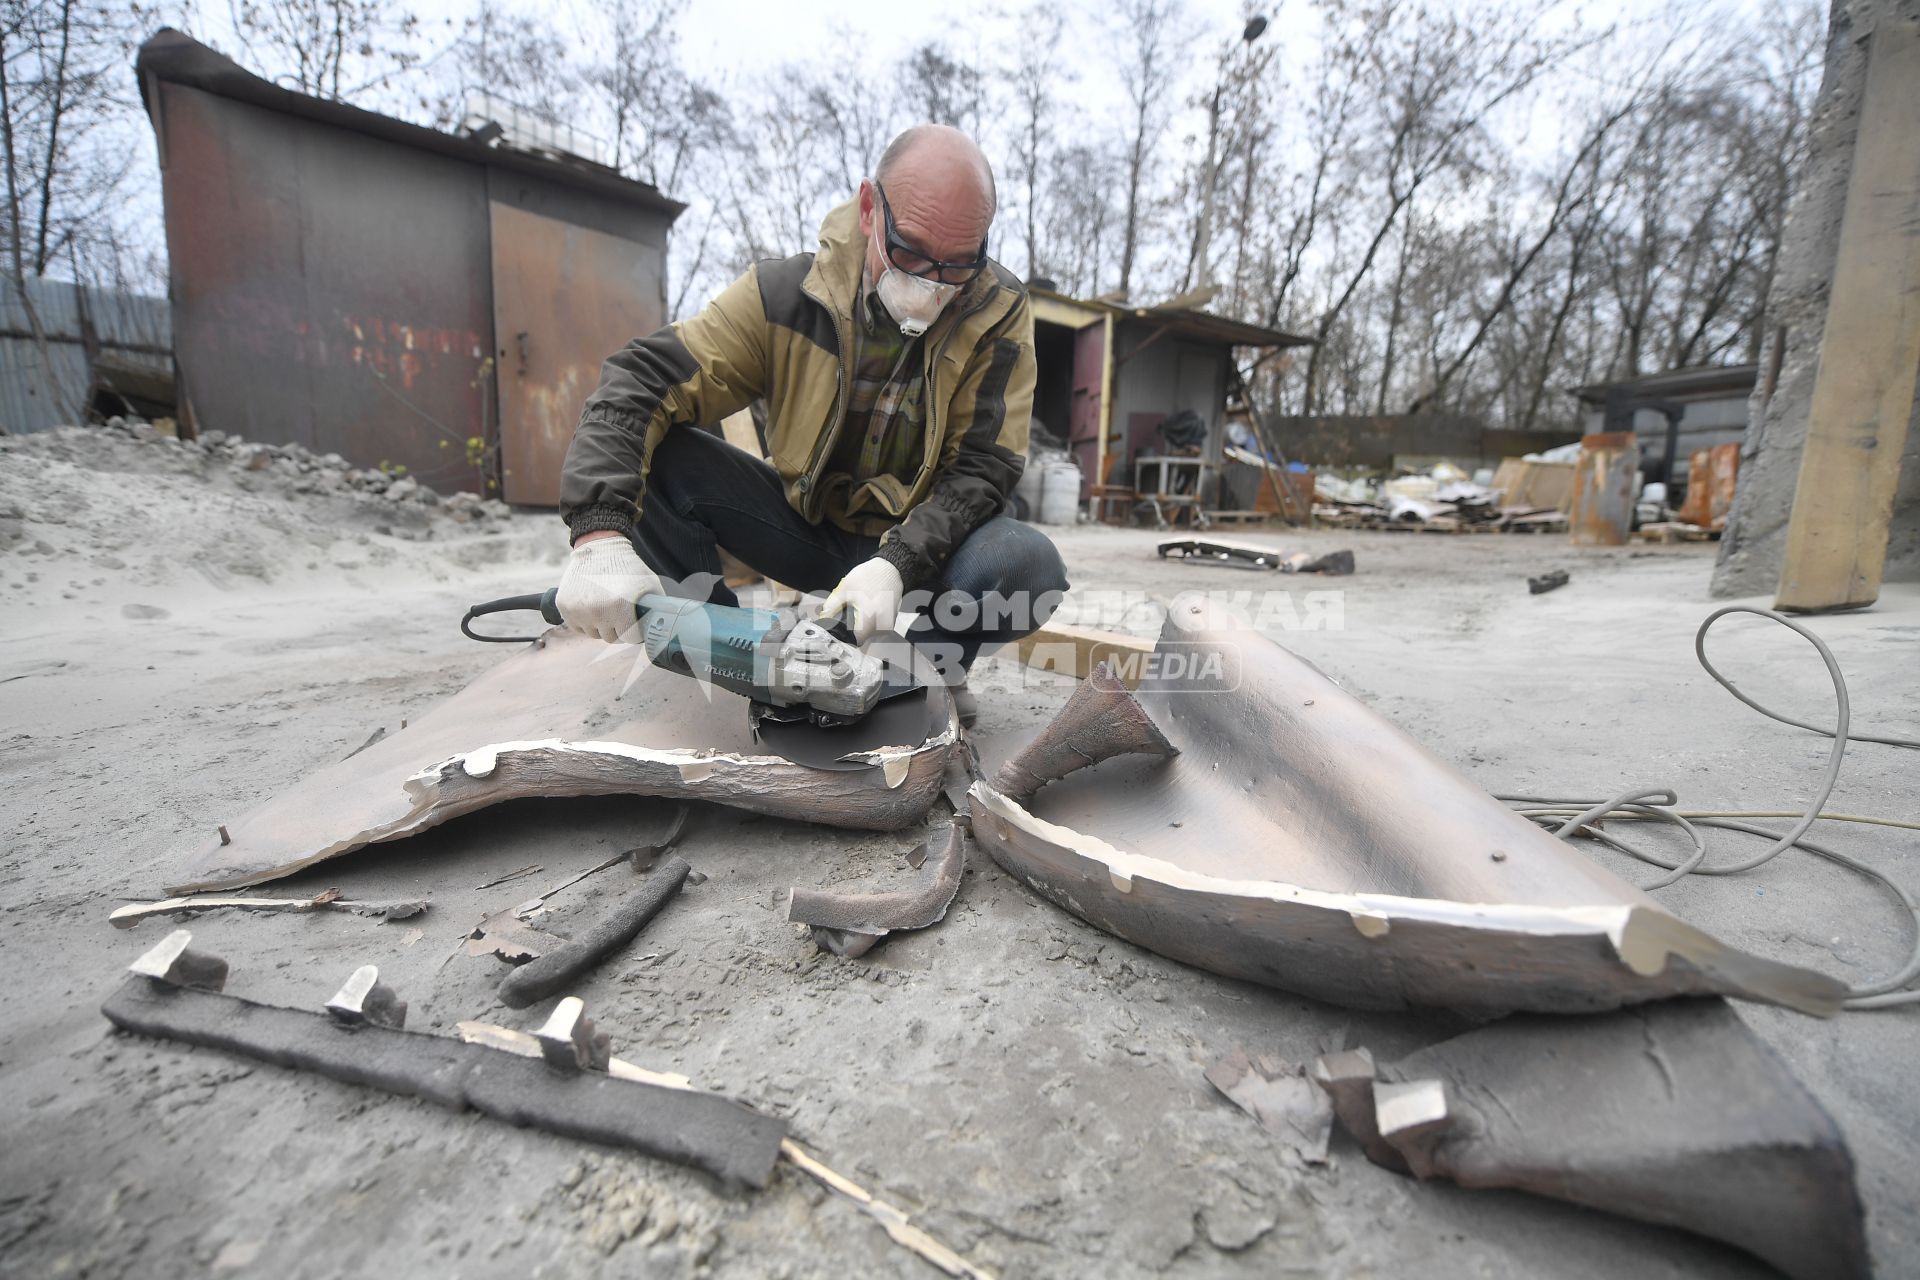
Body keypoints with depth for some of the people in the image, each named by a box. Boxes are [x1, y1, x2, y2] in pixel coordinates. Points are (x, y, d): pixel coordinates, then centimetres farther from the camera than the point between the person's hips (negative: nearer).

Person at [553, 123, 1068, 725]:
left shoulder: (999, 312, -12)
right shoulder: (786, 293, -13)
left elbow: (983, 467, -16)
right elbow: (638, 381, -17)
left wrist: (898, 564, -35)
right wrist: (600, 535, -35)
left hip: (918, 543, -1)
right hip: (803, 525, 1)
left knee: (1030, 566, -32)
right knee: (650, 454, -19)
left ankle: (926, 663, 0)